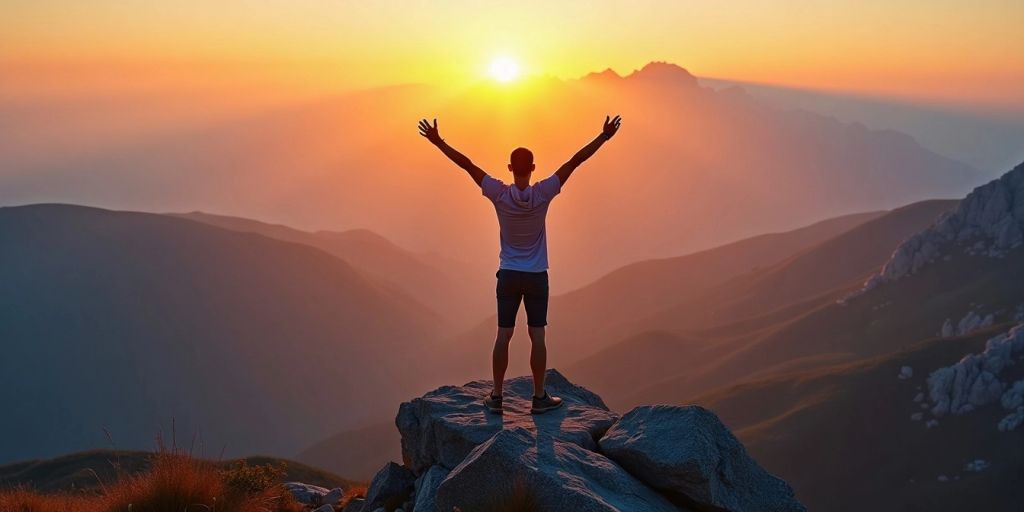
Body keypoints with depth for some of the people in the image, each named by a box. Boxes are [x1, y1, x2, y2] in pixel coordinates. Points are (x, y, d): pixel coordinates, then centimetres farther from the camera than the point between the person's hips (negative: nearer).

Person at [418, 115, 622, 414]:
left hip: (508, 276, 1)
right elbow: (575, 162, -9)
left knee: (503, 335, 5)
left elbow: (467, 164, -8)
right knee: (537, 336, 4)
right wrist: (604, 137, -6)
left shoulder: (500, 195, -10)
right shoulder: (543, 194, -12)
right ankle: (539, 397, 10)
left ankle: (496, 397, 10)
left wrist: (438, 141, -3)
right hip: (536, 277, -1)